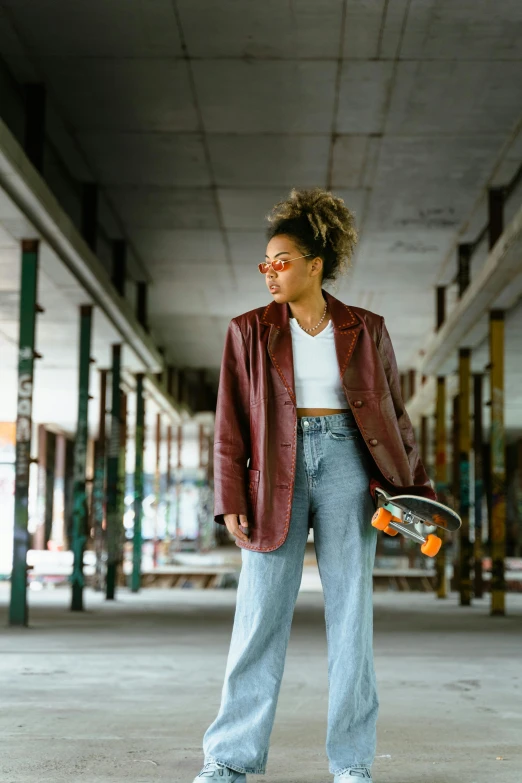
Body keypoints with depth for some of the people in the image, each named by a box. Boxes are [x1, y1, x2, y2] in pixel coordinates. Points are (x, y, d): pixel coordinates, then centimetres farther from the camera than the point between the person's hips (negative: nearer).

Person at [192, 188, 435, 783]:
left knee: (351, 612, 2)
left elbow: (394, 415, 12)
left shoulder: (366, 330, 7)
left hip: (347, 466, 0)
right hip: (277, 471, 0)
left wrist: (417, 489, 7)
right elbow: (230, 425, 5)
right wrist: (231, 502, -4)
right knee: (259, 616, -1)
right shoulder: (248, 331, 7)